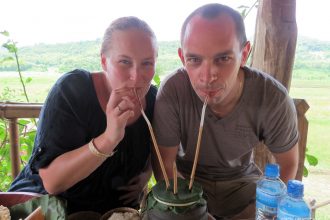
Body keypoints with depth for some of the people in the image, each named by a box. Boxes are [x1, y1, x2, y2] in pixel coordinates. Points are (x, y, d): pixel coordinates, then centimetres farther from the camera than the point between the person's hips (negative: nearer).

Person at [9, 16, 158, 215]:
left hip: (114, 209, 5)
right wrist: (109, 139, -39)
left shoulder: (153, 98, -8)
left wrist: (146, 175, -4)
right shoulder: (71, 90, -21)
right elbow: (51, 182, -26)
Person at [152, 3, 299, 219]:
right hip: (188, 180, -2)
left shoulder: (273, 99, -24)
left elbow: (289, 163, -5)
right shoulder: (172, 91, -28)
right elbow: (164, 163, -16)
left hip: (242, 180, 3)